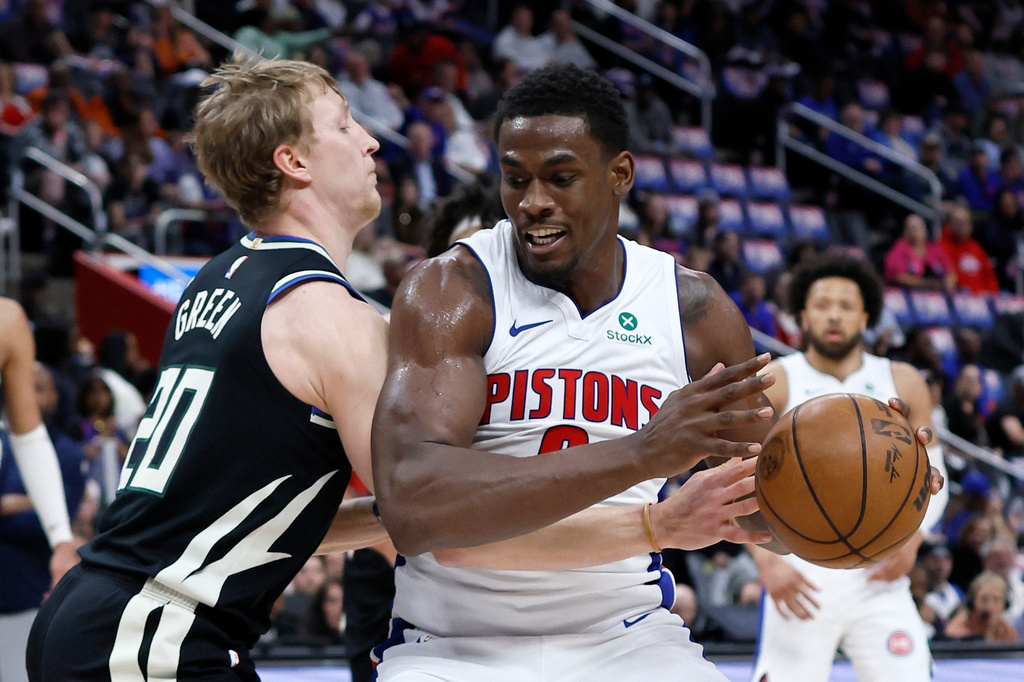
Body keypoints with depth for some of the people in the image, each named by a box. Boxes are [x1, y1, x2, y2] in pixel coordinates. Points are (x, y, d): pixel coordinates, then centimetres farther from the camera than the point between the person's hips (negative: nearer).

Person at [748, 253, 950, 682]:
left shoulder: (903, 384, 8)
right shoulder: (773, 384, -1)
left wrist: (912, 538, -5)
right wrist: (767, 562, -17)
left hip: (879, 580, 3)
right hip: (801, 581, -2)